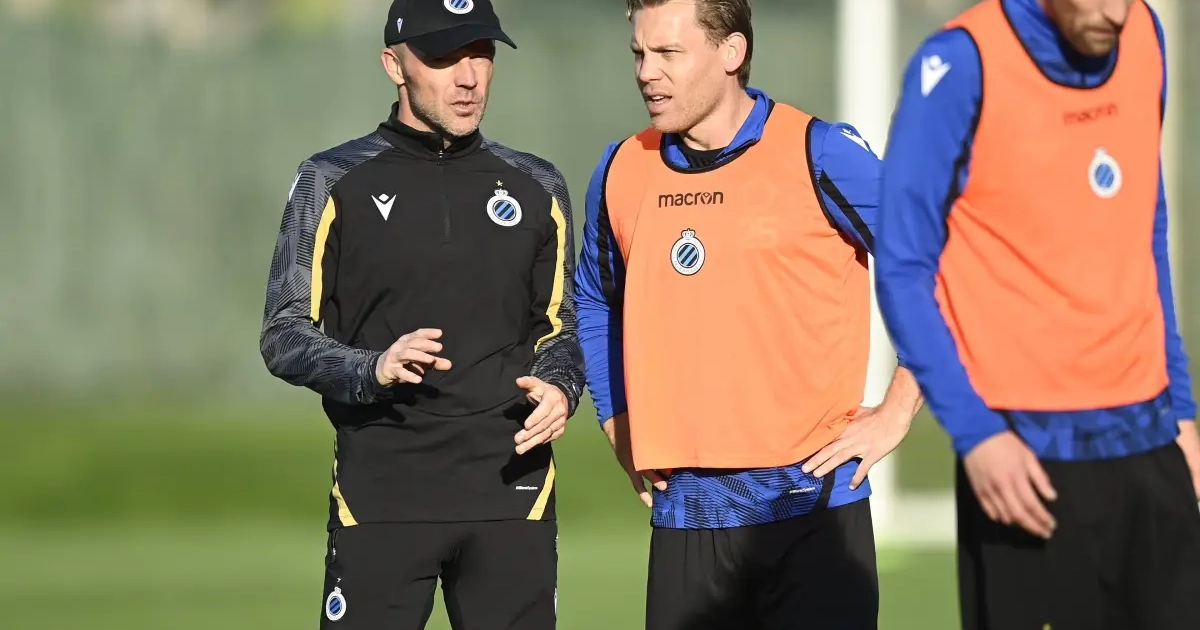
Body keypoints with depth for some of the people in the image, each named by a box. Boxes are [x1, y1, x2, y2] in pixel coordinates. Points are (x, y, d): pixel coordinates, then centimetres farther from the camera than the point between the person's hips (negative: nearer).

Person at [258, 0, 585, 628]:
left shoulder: (535, 187, 13)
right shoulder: (333, 182, 4)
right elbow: (285, 336, 2)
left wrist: (559, 388, -3)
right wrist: (372, 369, -18)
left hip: (511, 491, 2)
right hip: (379, 497, -2)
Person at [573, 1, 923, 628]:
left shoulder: (818, 155, -6)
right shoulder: (621, 172, 9)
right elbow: (594, 304, 27)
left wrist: (895, 414, -5)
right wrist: (620, 430, 17)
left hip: (810, 506, -5)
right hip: (682, 516, 5)